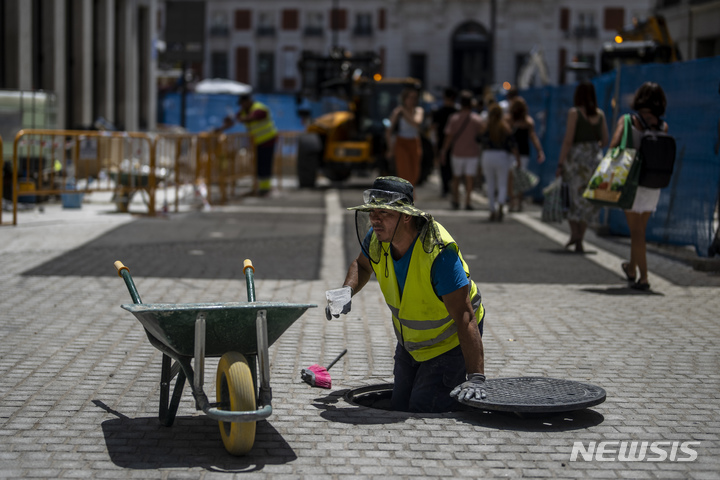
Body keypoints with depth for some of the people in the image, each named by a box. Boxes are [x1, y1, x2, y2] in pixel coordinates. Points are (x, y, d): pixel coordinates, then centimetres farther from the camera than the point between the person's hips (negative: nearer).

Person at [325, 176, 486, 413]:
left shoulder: (439, 252, -36)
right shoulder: (377, 238, -16)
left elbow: (465, 318, -38)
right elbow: (362, 265, 10)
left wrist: (476, 378, -44)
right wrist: (347, 291, -13)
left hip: (451, 340, -7)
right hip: (411, 343, 7)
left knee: (425, 412, -16)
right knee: (400, 410, 13)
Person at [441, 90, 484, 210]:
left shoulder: (454, 118, -5)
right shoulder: (477, 118, -6)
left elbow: (449, 136, -5)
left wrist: (444, 151, 3)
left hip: (457, 152, 1)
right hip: (473, 152, -1)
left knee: (456, 177, 15)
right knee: (469, 178, 2)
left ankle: (456, 200, 18)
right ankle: (467, 201, -3)